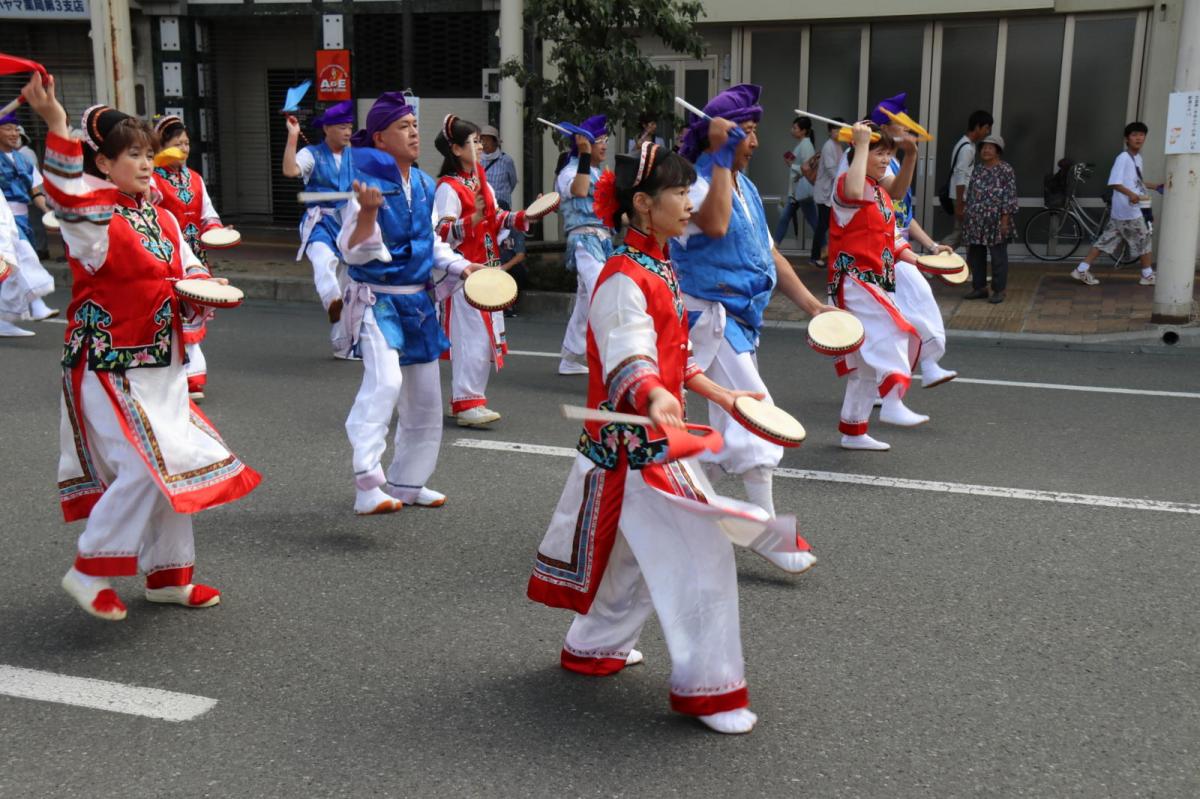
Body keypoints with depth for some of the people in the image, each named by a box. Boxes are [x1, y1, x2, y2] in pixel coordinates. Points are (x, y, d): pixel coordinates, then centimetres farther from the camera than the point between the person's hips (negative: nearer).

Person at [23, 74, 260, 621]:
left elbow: (189, 270, 19)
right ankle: (90, 572, 4)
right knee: (145, 468, -14)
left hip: (160, 362, 8)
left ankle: (167, 575, 26)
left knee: (177, 466, 12)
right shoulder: (93, 218, -14)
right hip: (110, 365, -8)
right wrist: (57, 126, -48)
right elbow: (66, 193, -36)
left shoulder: (161, 218, 10)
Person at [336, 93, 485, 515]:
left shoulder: (424, 185, 8)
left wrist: (461, 266, 6)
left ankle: (406, 481, 28)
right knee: (384, 379, -29)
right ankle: (367, 484, -29)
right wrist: (367, 211, -34)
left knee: (424, 397, 12)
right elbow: (353, 252, -19)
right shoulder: (368, 183, -13)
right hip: (378, 301, -7)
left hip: (418, 302, 8)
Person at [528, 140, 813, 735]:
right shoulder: (623, 279, -18)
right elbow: (629, 360, -32)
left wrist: (724, 397, 19)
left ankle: (594, 647, 39)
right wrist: (654, 399, -51)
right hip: (633, 443, -10)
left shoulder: (660, 269, 13)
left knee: (638, 552, 21)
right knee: (700, 557, -8)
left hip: (654, 440, 10)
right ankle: (706, 688, 3)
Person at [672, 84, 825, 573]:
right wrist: (722, 161, -25)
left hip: (741, 317, 9)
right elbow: (715, 224, -34)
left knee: (729, 423, 14)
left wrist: (811, 305, 13)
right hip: (710, 313, -9)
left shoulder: (746, 187, 15)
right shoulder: (697, 180, -12)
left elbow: (769, 253, 18)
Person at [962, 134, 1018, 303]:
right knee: (975, 255, 10)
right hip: (975, 221, 6)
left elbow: (1009, 197, -9)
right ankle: (979, 288, 20)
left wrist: (1005, 220, -14)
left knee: (998, 256, 1)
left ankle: (998, 291, 7)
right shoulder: (978, 169, 13)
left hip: (995, 222, -6)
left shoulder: (1006, 170, -5)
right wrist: (967, 216, 15)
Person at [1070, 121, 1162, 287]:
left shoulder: (1137, 157, 14)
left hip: (1121, 211, 9)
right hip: (1128, 209, -9)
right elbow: (1114, 183, -22)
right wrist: (1131, 194, -34)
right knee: (1143, 240, 4)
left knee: (1106, 240, 7)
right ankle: (1148, 276, 18)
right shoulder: (1123, 158, -15)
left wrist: (1155, 186, 22)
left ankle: (1082, 270, 6)